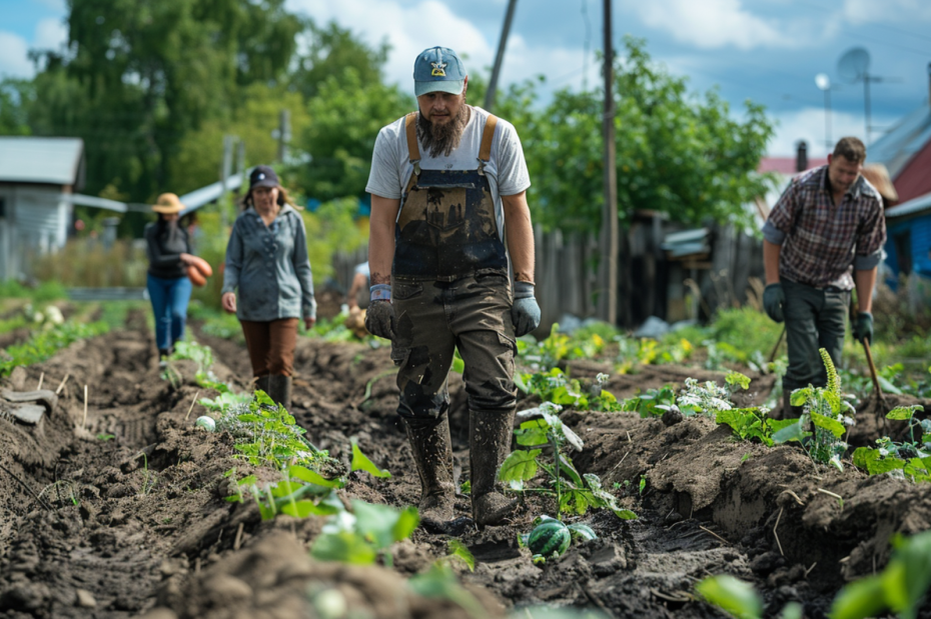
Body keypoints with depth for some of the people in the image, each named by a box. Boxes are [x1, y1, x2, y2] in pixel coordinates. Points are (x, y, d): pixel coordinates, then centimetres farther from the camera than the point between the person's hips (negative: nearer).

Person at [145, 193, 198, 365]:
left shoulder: (182, 232, -6)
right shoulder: (153, 232, -14)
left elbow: (189, 255, 9)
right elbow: (156, 260, -22)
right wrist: (180, 257, -28)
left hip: (180, 280, 0)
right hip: (157, 280, 0)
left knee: (178, 313, -22)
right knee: (162, 318, 6)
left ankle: (176, 342, 5)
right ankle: (163, 353, 24)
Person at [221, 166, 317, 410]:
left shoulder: (293, 220, 5)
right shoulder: (243, 222, 4)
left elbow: (302, 265, 10)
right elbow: (233, 262, 5)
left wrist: (309, 306, 11)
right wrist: (228, 289, -16)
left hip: (286, 303, -1)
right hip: (252, 305, 1)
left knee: (281, 363, -14)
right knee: (261, 368, 6)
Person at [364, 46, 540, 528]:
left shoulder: (497, 135, -1)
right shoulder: (394, 141, -1)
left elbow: (516, 212, 3)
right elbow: (382, 219, 0)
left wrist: (525, 289, -1)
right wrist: (380, 290, -8)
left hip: (482, 284, -1)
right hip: (418, 288, 1)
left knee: (494, 388, -14)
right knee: (420, 398, 3)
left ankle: (486, 492, -9)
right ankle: (437, 494, 16)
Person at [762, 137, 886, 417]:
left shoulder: (870, 201, -9)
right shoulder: (802, 187, -18)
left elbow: (867, 259, 0)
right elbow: (773, 233, -7)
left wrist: (865, 312, 0)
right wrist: (772, 285, -12)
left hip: (836, 289, 3)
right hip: (796, 285, -3)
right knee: (804, 362, -13)